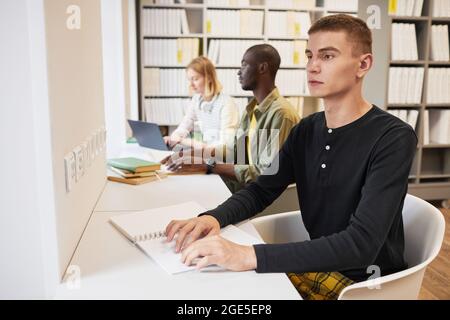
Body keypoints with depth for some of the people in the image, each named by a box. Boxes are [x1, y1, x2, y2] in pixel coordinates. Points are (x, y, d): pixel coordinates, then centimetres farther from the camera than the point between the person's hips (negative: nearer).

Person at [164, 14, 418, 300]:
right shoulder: (306, 130, 1)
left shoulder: (393, 138, -20)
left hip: (365, 281, -5)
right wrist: (213, 218, -17)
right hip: (317, 265, 5)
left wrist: (250, 256, -39)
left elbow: (361, 244, -30)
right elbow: (261, 190, 5)